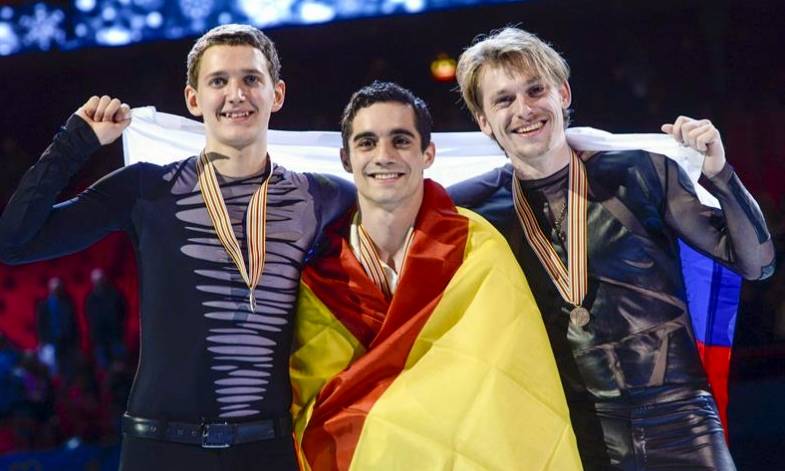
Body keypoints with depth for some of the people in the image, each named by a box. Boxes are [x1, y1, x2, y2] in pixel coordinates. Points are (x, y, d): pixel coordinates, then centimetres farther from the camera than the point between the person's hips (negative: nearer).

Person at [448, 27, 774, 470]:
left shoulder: (639, 172, 0)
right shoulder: (482, 208, 3)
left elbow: (755, 262, 2)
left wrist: (718, 174, -10)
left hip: (677, 420, -1)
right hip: (572, 434, 1)